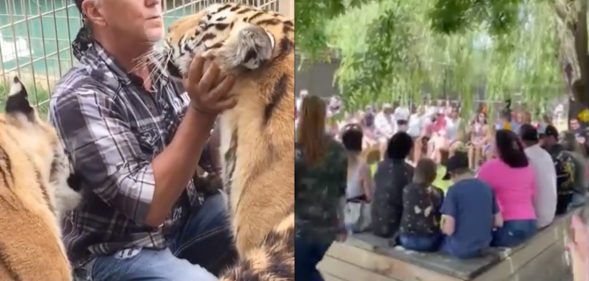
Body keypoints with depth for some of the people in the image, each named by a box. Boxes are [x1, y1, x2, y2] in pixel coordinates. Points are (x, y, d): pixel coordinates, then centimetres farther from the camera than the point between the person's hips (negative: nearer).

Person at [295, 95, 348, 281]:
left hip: (300, 227, -4)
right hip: (327, 226, 5)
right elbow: (342, 191, 7)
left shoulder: (296, 151, -15)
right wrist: (341, 223, 17)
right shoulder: (338, 150, 0)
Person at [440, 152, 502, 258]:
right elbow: (499, 222, 5)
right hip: (483, 246, 5)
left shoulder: (454, 190, -16)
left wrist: (442, 227, 2)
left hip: (460, 249, -5)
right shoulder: (487, 187, 1)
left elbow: (449, 229, -19)